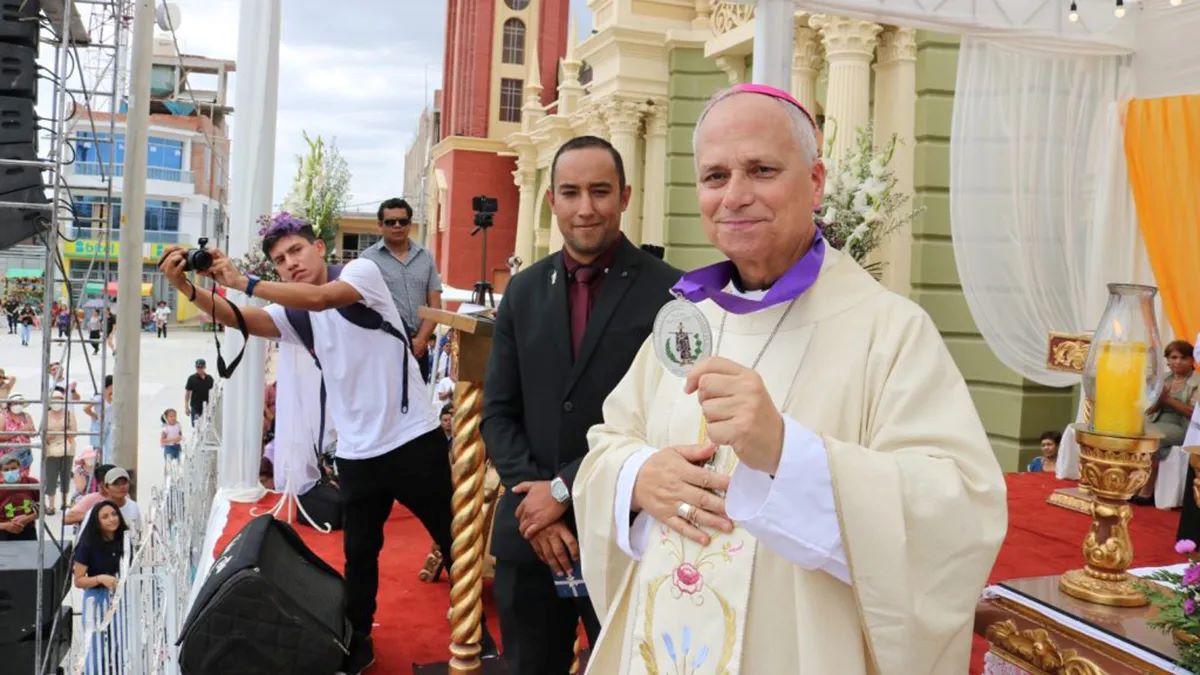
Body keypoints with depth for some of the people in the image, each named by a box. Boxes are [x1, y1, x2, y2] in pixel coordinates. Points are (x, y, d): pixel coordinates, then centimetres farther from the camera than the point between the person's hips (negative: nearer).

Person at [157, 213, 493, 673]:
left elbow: (321, 297, -27)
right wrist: (186, 287, -23)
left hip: (414, 439, -5)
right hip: (357, 453, 5)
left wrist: (243, 282, -25)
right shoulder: (294, 314, 8)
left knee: (452, 539, 9)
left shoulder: (362, 271, -7)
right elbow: (240, 319, -9)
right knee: (359, 554, 14)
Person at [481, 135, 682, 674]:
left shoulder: (669, 292, -10)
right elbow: (498, 411, 6)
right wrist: (535, 503, -8)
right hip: (530, 534, 4)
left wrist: (565, 489, -13)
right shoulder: (523, 291, 7)